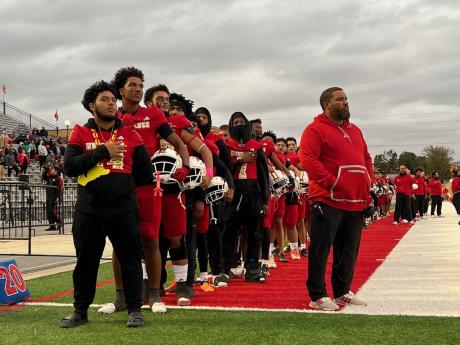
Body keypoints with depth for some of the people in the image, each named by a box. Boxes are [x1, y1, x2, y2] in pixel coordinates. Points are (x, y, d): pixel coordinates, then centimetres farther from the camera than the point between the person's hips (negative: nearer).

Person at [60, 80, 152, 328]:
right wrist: (103, 151, -14)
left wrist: (120, 182, 9)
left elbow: (145, 175, 7)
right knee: (86, 261, 11)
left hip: (124, 210, 0)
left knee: (130, 259, 5)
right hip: (89, 211, 1)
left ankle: (134, 309, 17)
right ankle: (80, 310, 24)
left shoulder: (131, 135, 4)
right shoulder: (80, 134, 4)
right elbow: (70, 167, -11)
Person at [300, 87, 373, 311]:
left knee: (349, 250, 13)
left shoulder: (354, 130, 19)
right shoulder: (315, 130, -5)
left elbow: (366, 158, 25)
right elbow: (308, 160, -15)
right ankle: (317, 296, 4)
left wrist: (367, 181, 9)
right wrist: (331, 182, -19)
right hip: (328, 200, -8)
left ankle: (342, 292, 25)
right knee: (321, 248, -3)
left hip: (356, 202, 8)